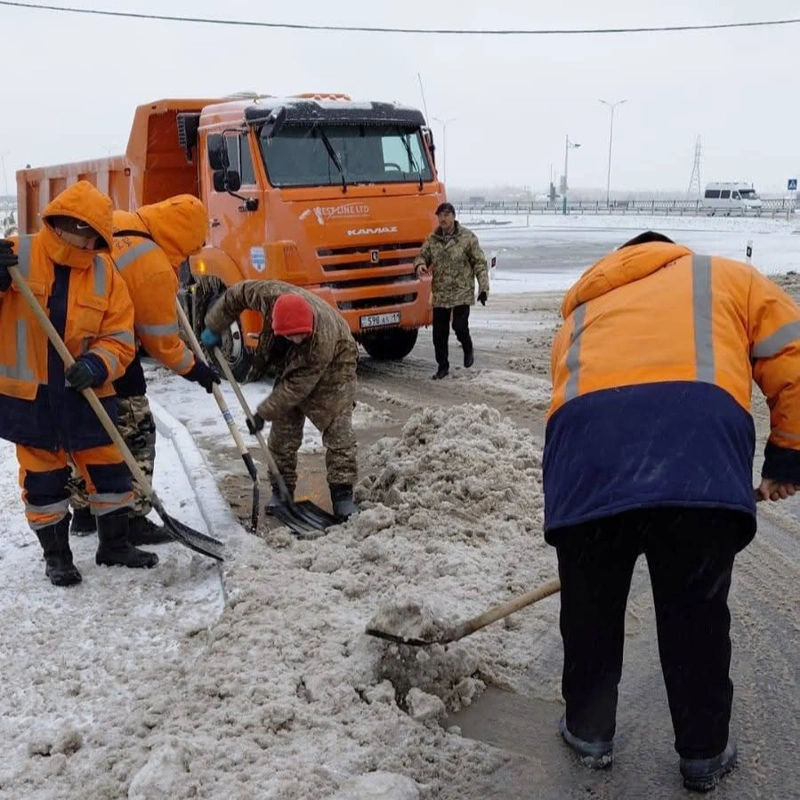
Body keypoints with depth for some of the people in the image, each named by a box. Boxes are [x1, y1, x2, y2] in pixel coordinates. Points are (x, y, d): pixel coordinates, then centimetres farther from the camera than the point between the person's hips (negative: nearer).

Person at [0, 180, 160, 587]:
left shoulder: (104, 272, -2)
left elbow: (119, 338, -2)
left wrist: (97, 365, -21)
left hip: (85, 391, 2)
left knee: (109, 466, 10)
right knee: (42, 476, 9)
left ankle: (114, 544, 29)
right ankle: (55, 554, 26)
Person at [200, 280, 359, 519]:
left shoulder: (323, 340, -43)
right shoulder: (272, 295, -35)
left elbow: (296, 387, -33)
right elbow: (238, 294, -14)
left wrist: (263, 413, -25)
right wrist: (214, 328, -9)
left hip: (332, 367, -5)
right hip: (291, 364, 5)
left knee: (337, 429, -14)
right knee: (283, 430, 2)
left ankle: (342, 493, -9)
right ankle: (282, 489, 11)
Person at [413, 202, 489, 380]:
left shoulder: (467, 237, -5)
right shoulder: (432, 239, 6)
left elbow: (479, 263, -3)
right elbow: (423, 255, 14)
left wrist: (483, 287, -10)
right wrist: (420, 265, -12)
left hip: (462, 292, -4)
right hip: (439, 294, 4)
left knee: (459, 325, -14)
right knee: (439, 333, 5)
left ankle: (468, 349, 19)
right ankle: (443, 366, 20)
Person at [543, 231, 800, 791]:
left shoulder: (582, 313, 38)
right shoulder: (727, 276, 31)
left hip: (588, 458, 2)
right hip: (700, 456, -1)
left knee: (590, 609, 24)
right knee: (697, 615, 19)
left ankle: (588, 733, 42)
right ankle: (705, 755, 37)